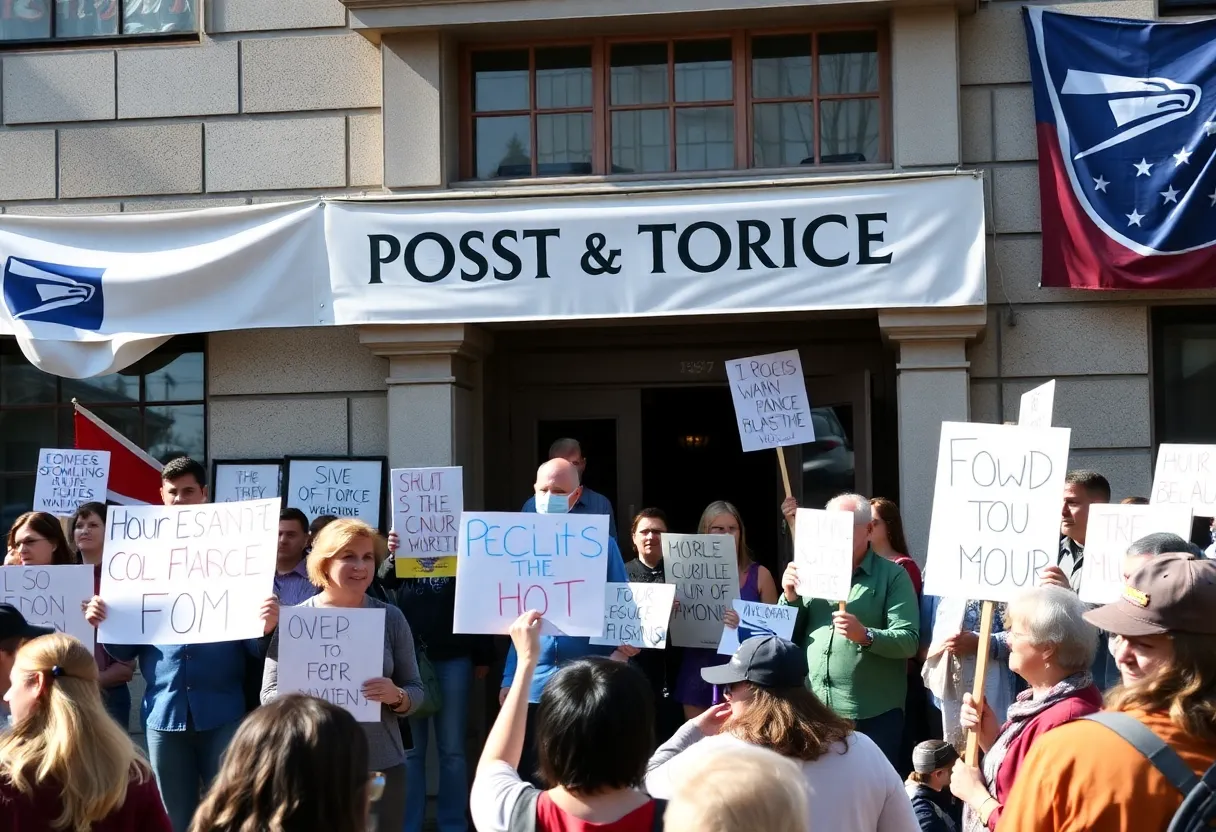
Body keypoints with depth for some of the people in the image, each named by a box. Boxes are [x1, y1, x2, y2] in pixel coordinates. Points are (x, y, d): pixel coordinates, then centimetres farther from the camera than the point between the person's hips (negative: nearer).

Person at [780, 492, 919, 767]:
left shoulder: (892, 575, -1)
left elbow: (909, 641, -11)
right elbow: (788, 637, 13)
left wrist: (865, 636, -27)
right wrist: (790, 598, -4)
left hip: (873, 716, -4)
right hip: (815, 713, 4)